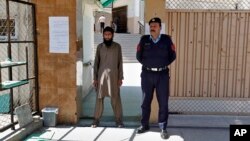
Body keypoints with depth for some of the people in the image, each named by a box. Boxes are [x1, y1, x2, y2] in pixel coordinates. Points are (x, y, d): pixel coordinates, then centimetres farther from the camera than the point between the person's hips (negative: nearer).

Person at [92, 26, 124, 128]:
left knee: (115, 98, 1)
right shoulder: (99, 47, 4)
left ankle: (119, 120, 11)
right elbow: (96, 63, 5)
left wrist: (120, 77, -2)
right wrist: (95, 78, 1)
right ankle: (96, 120, 14)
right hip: (101, 76, 1)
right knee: (99, 98, 5)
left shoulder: (117, 46, 2)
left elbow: (120, 63, 3)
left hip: (113, 76, -1)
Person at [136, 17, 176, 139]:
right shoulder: (144, 39, 2)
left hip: (162, 74, -1)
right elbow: (138, 56, 10)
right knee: (146, 101, 9)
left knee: (163, 103, 1)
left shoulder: (166, 39, 1)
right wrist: (147, 65, 10)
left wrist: (163, 65, 6)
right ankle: (144, 125, 24)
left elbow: (172, 56, 7)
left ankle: (163, 128, 11)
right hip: (147, 74, 1)